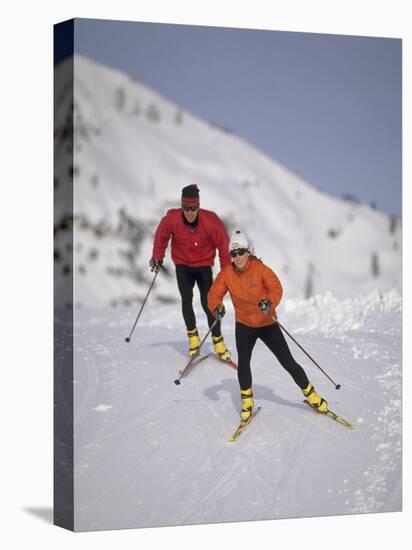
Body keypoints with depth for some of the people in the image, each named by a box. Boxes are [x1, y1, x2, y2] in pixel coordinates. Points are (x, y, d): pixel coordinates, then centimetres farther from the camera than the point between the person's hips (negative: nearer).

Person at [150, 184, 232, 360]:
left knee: (208, 303, -7)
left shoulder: (210, 221, -25)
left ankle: (218, 340, 5)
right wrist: (157, 258, 10)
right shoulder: (171, 219, -21)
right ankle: (193, 335, 7)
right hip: (182, 265, 1)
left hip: (203, 265, -1)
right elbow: (161, 236, 0)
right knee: (186, 300, -10)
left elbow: (223, 244, -12)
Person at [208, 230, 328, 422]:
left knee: (288, 362, 1)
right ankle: (247, 400, 4)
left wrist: (269, 302, -50)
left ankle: (311, 394, 19)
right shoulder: (226, 274, -9)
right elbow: (214, 294, -12)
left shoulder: (260, 269, -17)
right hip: (244, 325, 2)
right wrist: (217, 307, -35)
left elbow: (276, 288, -29)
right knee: (243, 361, -17)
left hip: (267, 324, -1)